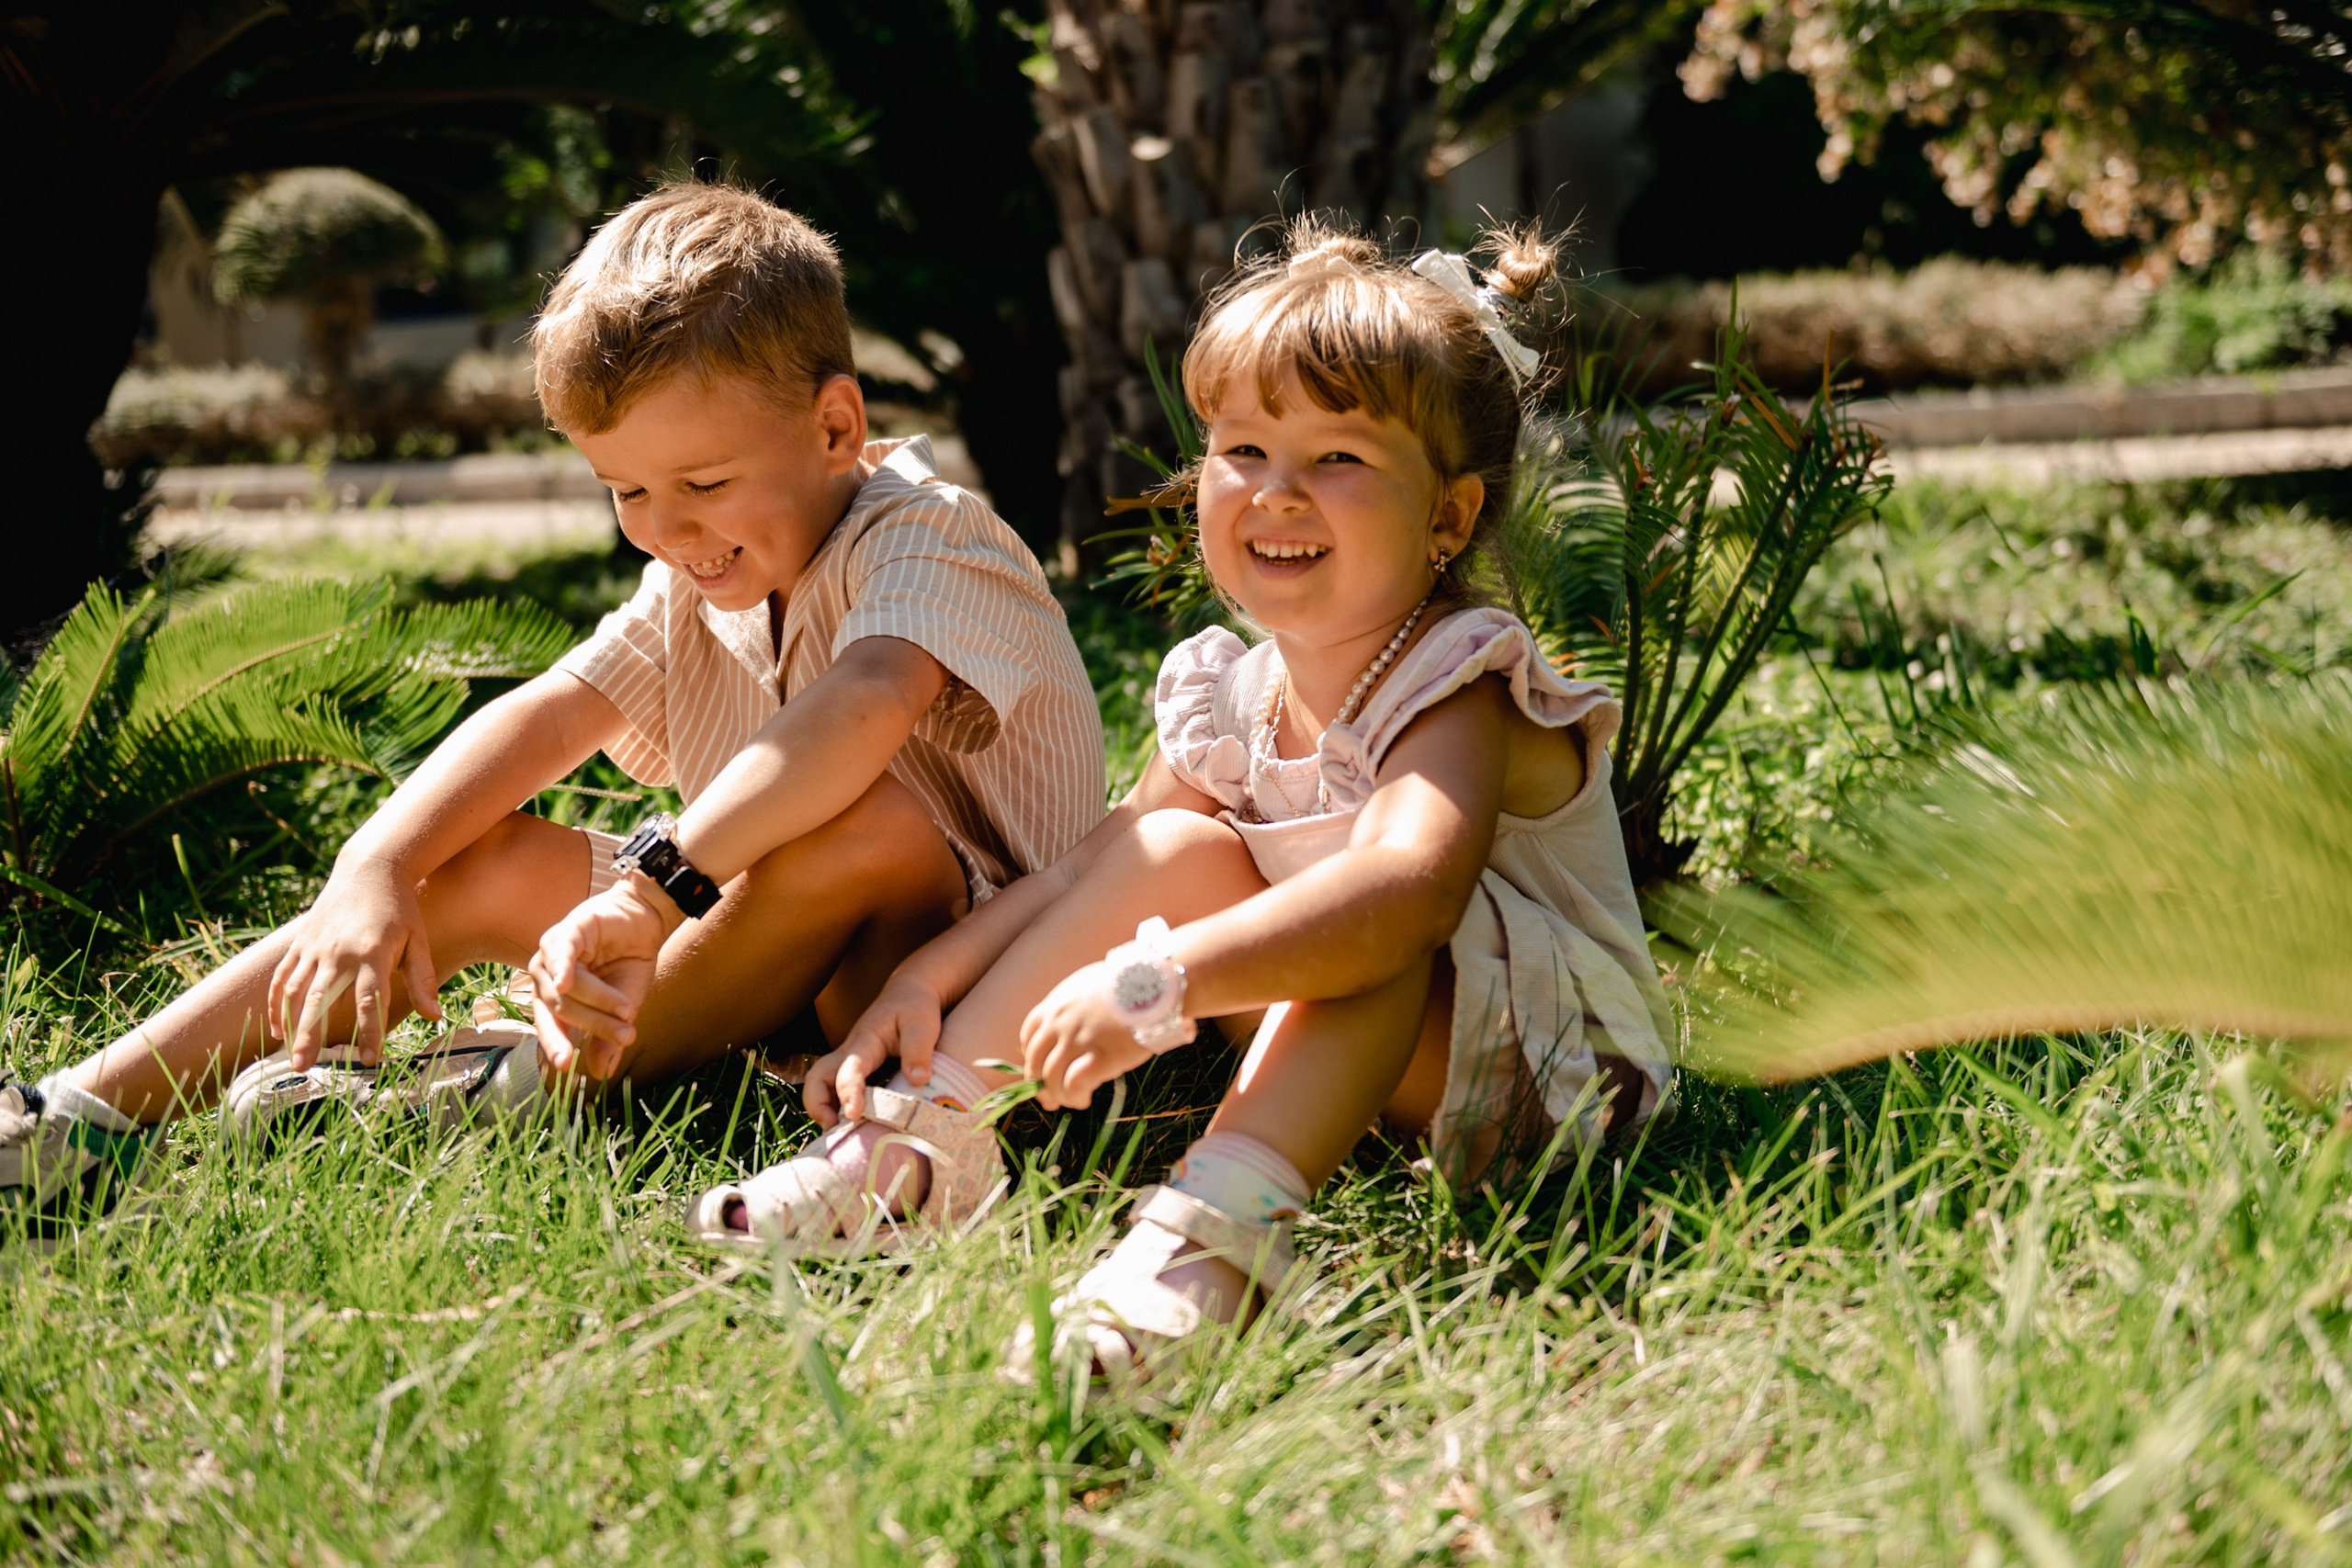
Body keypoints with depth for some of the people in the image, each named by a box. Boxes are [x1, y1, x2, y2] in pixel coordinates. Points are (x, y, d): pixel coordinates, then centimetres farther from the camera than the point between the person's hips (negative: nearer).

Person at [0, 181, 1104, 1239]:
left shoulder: (926, 540, -17)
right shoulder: (698, 586, 8)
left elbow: (864, 707, -38)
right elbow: (544, 717, -3)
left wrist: (659, 880, -49)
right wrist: (372, 873, -19)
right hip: (791, 962, 7)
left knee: (871, 823, -37)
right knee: (488, 863, -5)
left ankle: (545, 1087, -25)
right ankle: (95, 1109, -10)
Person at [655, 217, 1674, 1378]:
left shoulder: (1462, 689, -22)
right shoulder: (1234, 697, 1)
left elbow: (1408, 887, -42)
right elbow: (1093, 871, 3)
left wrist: (1153, 985, -51)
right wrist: (927, 976, -14)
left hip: (1555, 1068, -7)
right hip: (1339, 1045, 7)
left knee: (1367, 935, -34)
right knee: (1182, 846, -10)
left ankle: (1212, 1231, -52)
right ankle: (928, 1133, -13)